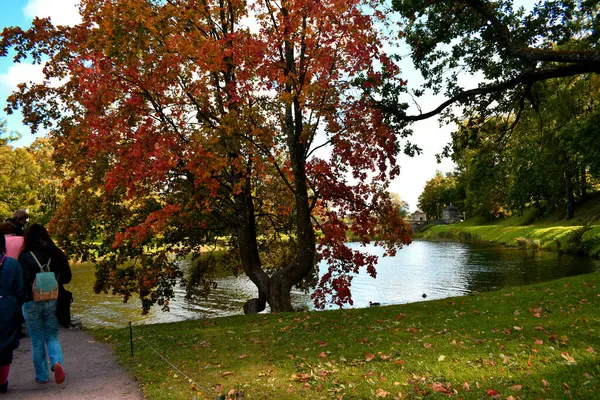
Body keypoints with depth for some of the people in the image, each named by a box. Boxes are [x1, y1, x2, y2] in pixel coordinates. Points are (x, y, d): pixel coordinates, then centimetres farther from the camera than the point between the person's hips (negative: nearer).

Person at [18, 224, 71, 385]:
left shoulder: (25, 257, -11)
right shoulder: (57, 254, -3)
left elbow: (21, 281, -11)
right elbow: (66, 277, 2)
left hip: (31, 303, -2)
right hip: (53, 301, 2)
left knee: (37, 340, 13)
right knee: (52, 336, 15)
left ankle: (42, 376, 20)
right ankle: (57, 362, -12)